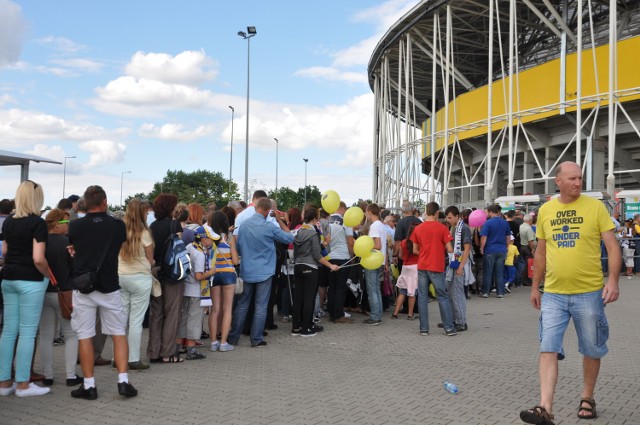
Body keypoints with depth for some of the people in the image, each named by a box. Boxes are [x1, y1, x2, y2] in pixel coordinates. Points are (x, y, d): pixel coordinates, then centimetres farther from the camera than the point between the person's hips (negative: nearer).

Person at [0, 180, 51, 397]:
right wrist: (49, 275, -4)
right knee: (27, 332, 0)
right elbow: (38, 259, -20)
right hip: (30, 281, -7)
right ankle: (23, 384, 8)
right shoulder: (37, 223, -13)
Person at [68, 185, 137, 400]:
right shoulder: (117, 225, -2)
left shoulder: (75, 226, -2)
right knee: (119, 334, 10)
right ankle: (123, 381, 5)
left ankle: (89, 385, 9)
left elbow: (72, 249, 13)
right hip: (109, 287, 0)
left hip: (83, 287, 0)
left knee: (85, 336, 5)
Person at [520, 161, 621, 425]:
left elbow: (612, 247, -5)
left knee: (592, 350, 12)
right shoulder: (545, 210, 5)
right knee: (548, 349, -6)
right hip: (553, 294, 2)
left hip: (589, 293, -2)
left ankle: (587, 399, 31)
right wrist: (535, 287, 14)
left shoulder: (595, 206, -4)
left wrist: (613, 280, -18)